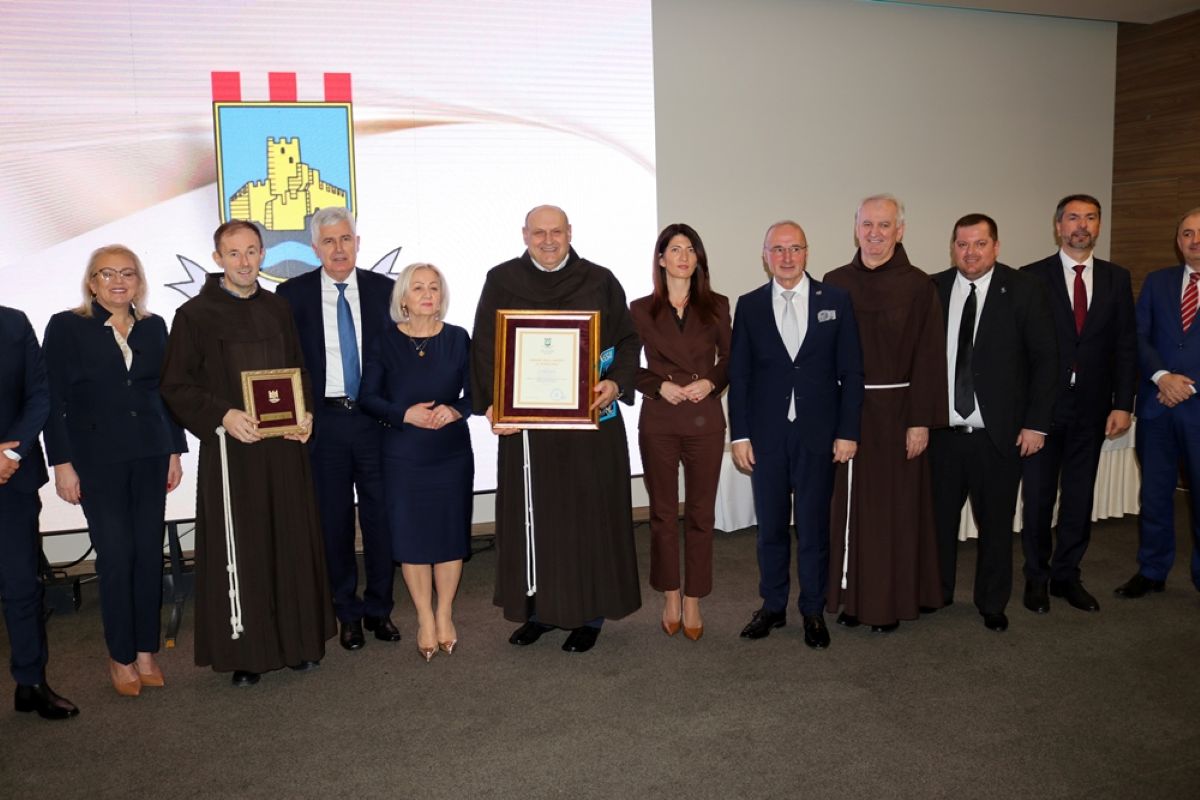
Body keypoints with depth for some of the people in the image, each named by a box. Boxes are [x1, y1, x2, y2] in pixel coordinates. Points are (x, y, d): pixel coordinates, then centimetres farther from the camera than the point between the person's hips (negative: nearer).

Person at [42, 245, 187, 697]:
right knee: (116, 556, -2)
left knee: (150, 554, 5)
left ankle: (146, 652, 17)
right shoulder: (66, 327, -1)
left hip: (150, 456, 4)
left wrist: (175, 452, 9)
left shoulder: (153, 327, 9)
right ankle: (121, 657, 13)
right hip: (98, 460, -3)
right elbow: (54, 400, -4)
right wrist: (62, 464, -8)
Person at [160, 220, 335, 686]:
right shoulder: (194, 314, -1)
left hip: (285, 446, 4)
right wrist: (222, 415, -18)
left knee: (292, 543, 8)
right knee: (239, 551, 1)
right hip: (229, 450, -4)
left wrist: (305, 413, -1)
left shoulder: (278, 309, 11)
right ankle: (244, 652, 13)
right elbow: (175, 386, -4)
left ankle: (298, 639, 21)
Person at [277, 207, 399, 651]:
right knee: (334, 520, 8)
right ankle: (347, 612, 23)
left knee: (381, 515, 6)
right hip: (322, 422, 0)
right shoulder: (293, 294, 1)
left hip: (376, 419, 1)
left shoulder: (383, 289, 3)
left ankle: (378, 607, 23)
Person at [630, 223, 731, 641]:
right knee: (663, 511, 7)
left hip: (704, 418, 0)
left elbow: (729, 358, 10)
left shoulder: (716, 306, 6)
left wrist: (711, 382, -8)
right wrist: (659, 386, -10)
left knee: (700, 512, 4)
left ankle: (693, 600, 15)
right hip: (658, 419, 0)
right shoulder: (642, 309, 4)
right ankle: (670, 597, 20)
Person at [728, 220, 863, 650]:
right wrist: (739, 435, -1)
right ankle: (772, 607, 24)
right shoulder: (749, 306, 5)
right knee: (770, 527, 10)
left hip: (818, 434, -1)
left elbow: (851, 371, 1)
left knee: (814, 527, 6)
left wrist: (847, 432, -4)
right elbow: (739, 375, 4)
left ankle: (813, 611, 21)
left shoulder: (836, 300, 3)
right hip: (766, 434, 1)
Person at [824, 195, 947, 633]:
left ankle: (892, 600, 19)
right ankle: (853, 596, 21)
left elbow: (928, 357, -6)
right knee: (849, 503, 8)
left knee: (895, 504, 6)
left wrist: (921, 420, -11)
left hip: (896, 409, -2)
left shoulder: (918, 286, -3)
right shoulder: (835, 283, 5)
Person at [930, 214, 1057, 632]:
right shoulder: (933, 289, 2)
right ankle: (937, 593, 31)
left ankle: (992, 604, 28)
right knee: (940, 517, 11)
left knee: (996, 521, 11)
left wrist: (1036, 423, -6)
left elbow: (1045, 358, -2)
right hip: (942, 430, 2)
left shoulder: (1023, 289, -3)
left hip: (999, 434, -1)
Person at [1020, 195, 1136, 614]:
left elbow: (1126, 345, 5)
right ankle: (1037, 577, 21)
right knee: (1038, 497, 5)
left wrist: (1123, 403, -2)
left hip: (1092, 407, 3)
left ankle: (1067, 575, 24)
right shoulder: (1032, 277, -3)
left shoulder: (1116, 278, 6)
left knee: (1079, 497, 10)